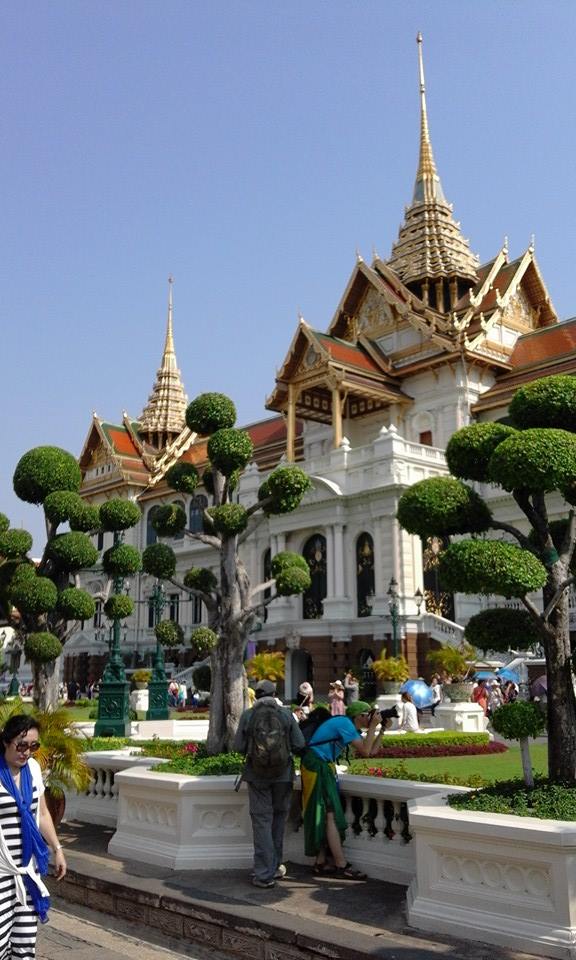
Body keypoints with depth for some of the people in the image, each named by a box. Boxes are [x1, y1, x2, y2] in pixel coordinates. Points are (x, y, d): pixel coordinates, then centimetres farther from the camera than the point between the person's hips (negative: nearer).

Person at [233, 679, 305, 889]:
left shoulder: (248, 715, -5)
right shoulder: (286, 713, -4)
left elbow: (239, 746, -5)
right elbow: (299, 744, -6)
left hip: (257, 775, -1)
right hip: (283, 774, 1)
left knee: (262, 821, 4)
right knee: (278, 818, 17)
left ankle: (264, 874, 2)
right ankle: (275, 866, 27)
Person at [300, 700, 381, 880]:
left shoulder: (349, 727, 15)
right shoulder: (345, 724, -14)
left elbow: (370, 750, 14)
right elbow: (365, 751, -19)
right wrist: (373, 727, -11)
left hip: (322, 766, 10)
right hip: (317, 766, -10)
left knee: (324, 816, 12)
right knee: (331, 815, -9)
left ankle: (321, 862, 17)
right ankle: (341, 866, -7)